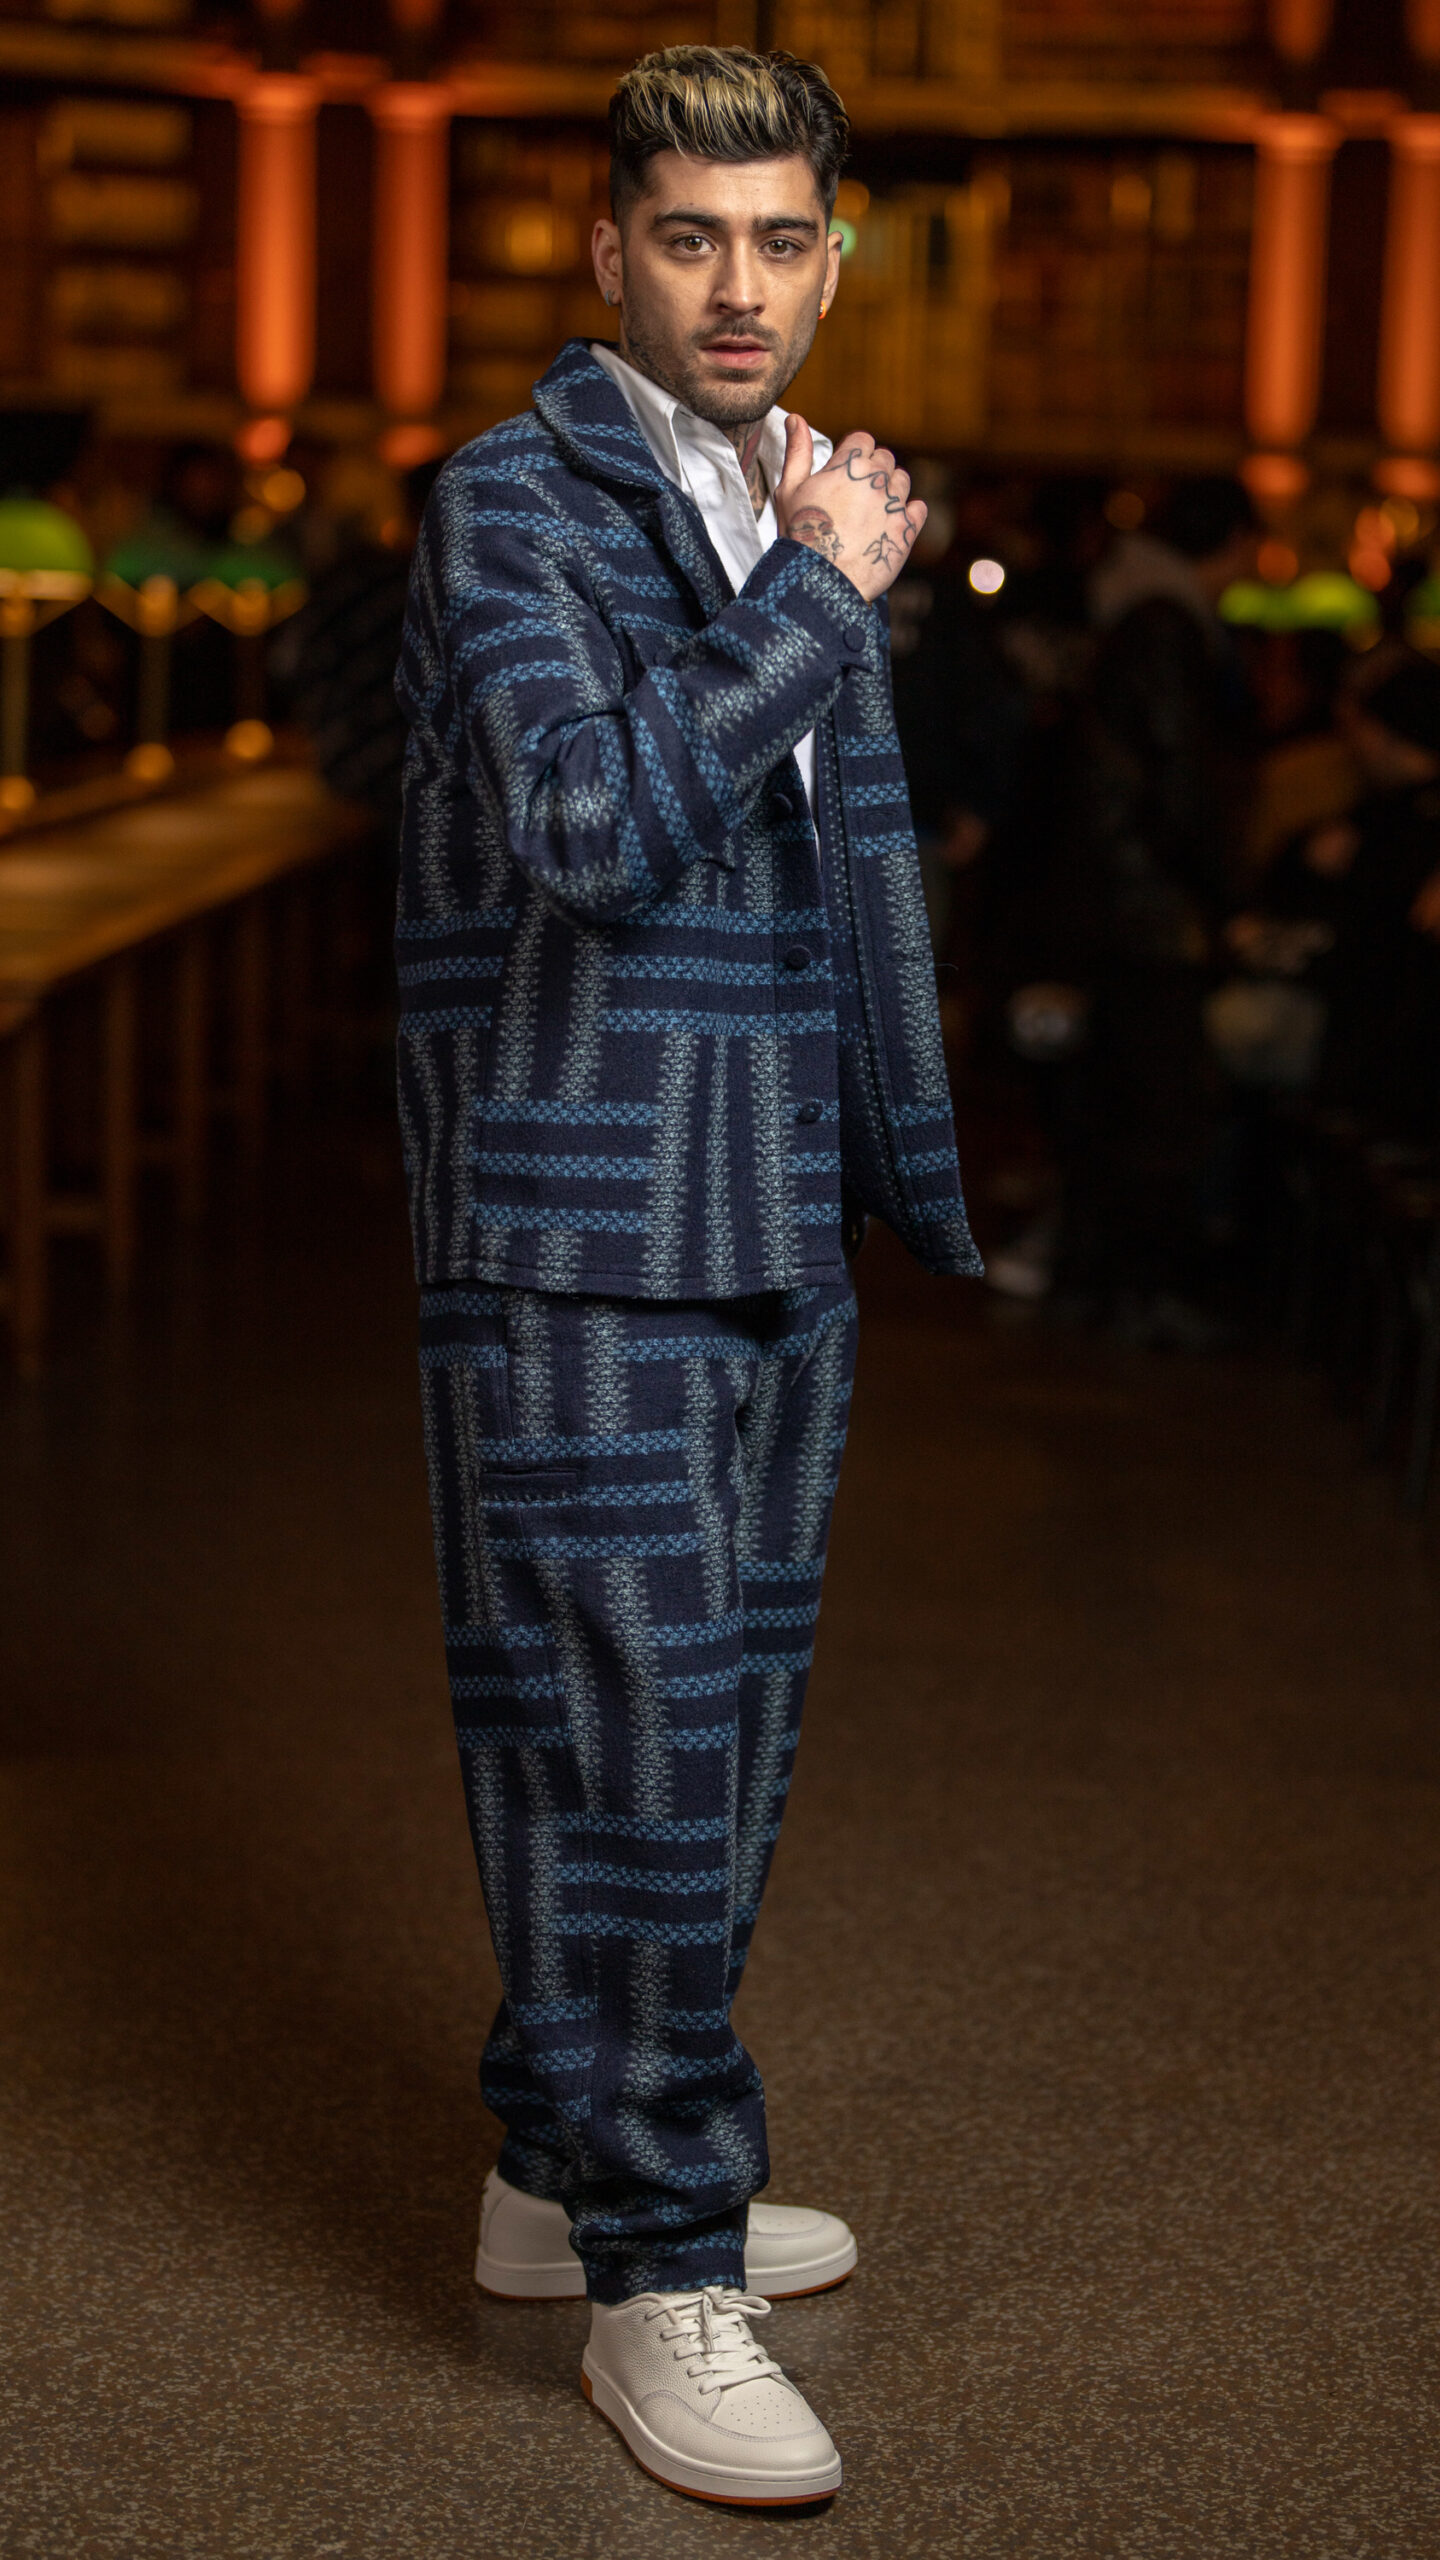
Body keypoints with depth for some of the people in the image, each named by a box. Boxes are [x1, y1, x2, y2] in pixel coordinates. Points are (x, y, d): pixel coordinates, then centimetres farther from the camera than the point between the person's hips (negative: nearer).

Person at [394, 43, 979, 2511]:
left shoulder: (798, 513, 16)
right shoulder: (512, 506, -8)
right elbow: (599, 829, -23)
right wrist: (820, 597, -16)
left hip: (774, 1225, 8)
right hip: (578, 1234, -8)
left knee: (726, 1721, 13)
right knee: (622, 1736, -6)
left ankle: (573, 2166, 26)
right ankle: (654, 2278, 1)